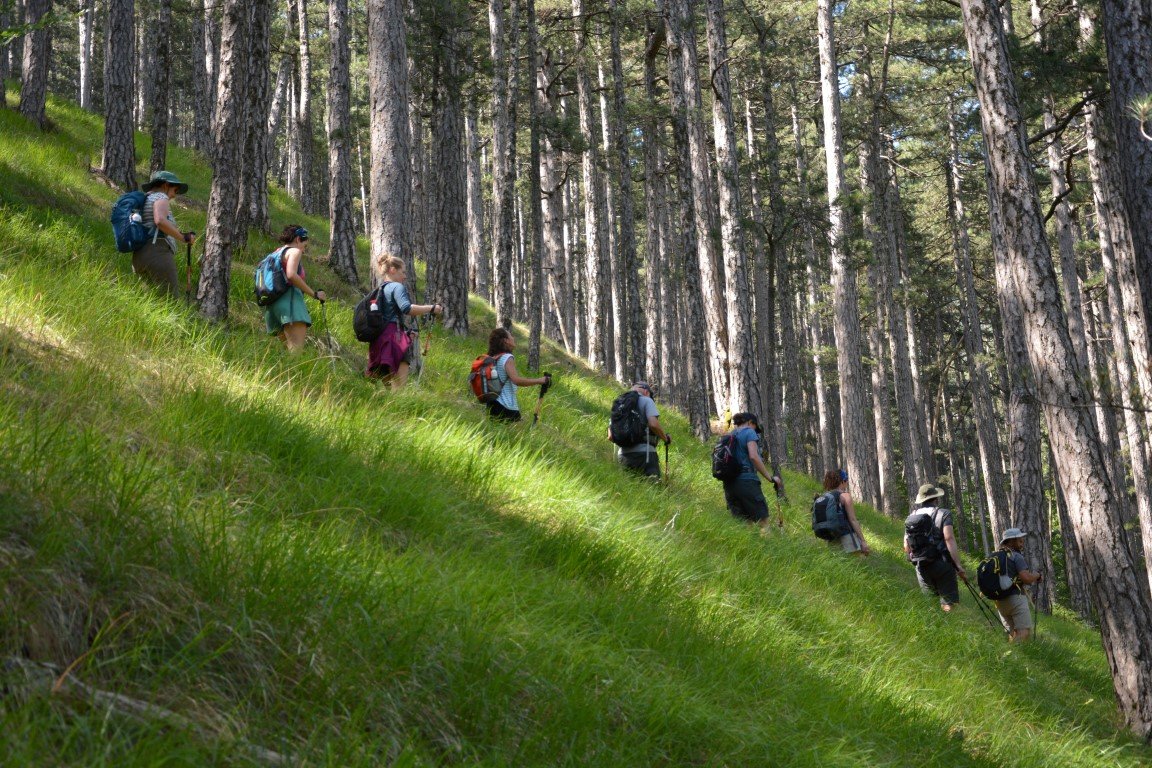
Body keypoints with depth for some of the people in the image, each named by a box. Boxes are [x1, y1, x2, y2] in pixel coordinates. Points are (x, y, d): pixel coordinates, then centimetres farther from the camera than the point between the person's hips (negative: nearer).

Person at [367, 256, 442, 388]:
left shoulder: (380, 290, 23)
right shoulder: (397, 287, -4)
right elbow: (407, 308, -20)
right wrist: (431, 308, -15)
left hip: (380, 340, 9)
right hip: (395, 338, -9)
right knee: (400, 385, -14)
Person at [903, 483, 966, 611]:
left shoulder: (911, 517, 11)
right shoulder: (943, 514, -4)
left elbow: (906, 547, 12)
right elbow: (949, 539, -16)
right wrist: (959, 566, -17)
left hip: (921, 567, 5)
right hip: (942, 565, -5)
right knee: (948, 604, -3)